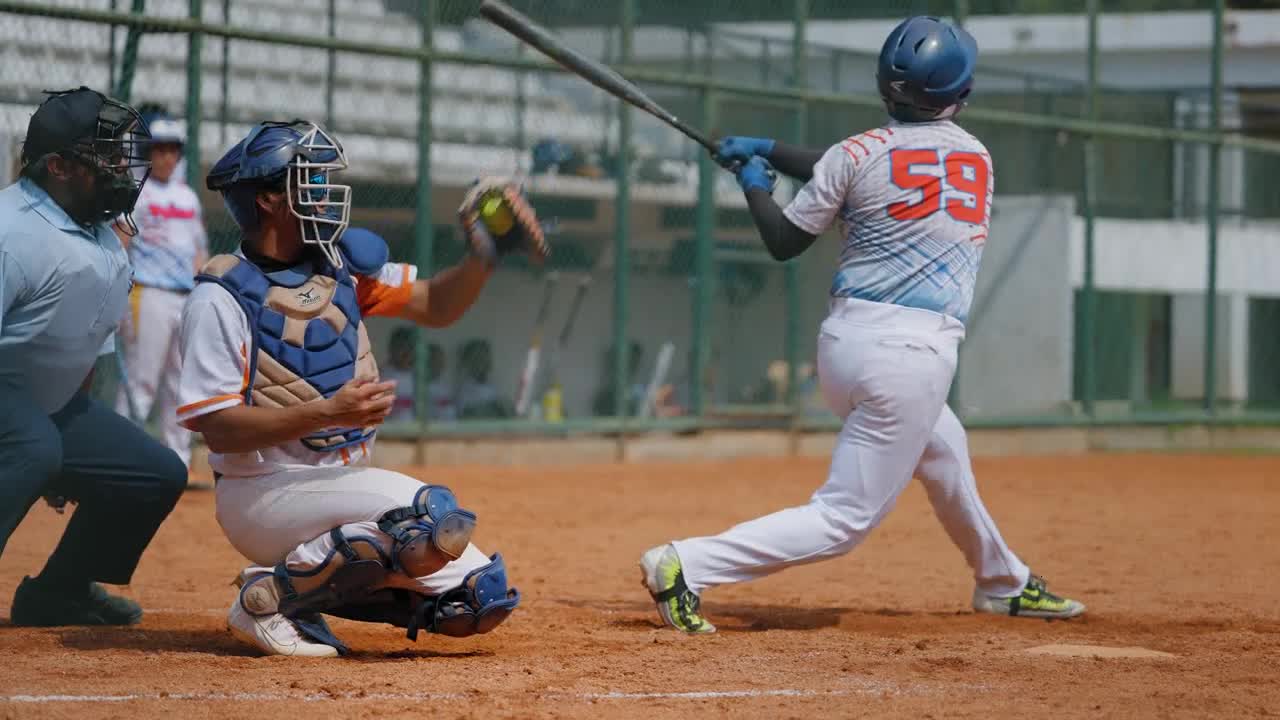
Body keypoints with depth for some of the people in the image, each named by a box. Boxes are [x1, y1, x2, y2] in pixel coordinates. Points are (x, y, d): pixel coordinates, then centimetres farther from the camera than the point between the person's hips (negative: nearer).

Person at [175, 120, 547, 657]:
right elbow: (216, 428, -17)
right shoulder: (222, 296, -12)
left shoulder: (343, 265, 9)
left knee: (483, 598, -3)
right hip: (262, 495, -8)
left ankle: (319, 588, 8)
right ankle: (273, 595, -15)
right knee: (433, 513, -30)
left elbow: (435, 305, 13)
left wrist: (487, 255, -7)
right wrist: (327, 413, -28)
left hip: (340, 487, 8)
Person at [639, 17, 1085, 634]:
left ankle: (1002, 582, 47)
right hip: (914, 355, -4)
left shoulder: (859, 154, 0)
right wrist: (768, 152, 16)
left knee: (942, 450, 30)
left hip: (843, 342, 4)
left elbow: (782, 241, 7)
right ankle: (685, 567, -18)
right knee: (844, 518, -3)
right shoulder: (977, 157, 5)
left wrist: (754, 182, 24)